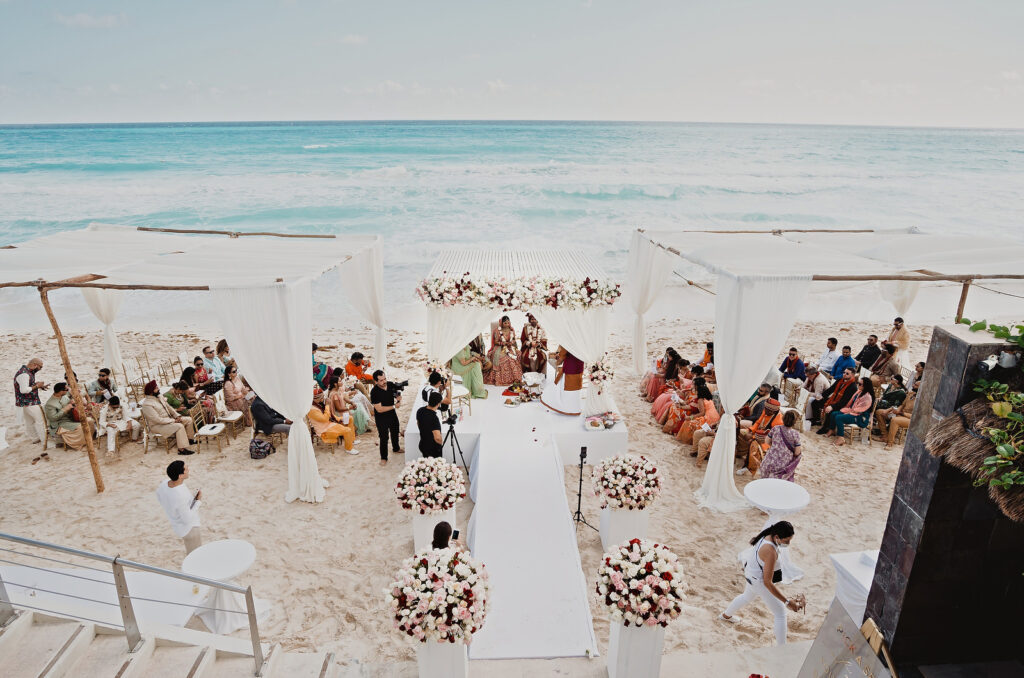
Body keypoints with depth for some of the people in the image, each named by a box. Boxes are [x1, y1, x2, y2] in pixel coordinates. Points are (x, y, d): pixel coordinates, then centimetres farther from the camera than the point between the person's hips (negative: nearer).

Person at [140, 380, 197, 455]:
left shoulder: (159, 397, 4)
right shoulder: (147, 404, -24)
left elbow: (168, 407, 15)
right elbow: (158, 420, -26)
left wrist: (177, 416, 0)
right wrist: (173, 421, -22)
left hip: (168, 419, 9)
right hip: (158, 425, -9)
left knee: (189, 419, 2)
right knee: (179, 426, -30)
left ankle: (189, 439, 14)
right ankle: (182, 449, -30)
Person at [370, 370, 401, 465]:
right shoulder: (374, 392, -27)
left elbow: (398, 396, 5)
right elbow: (379, 409, -28)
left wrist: (399, 398, -20)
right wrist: (394, 406, -26)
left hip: (392, 414, 6)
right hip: (381, 418, -6)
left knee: (395, 433, 25)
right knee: (384, 438, 4)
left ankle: (396, 449, 51)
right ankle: (384, 458, 23)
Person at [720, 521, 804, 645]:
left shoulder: (768, 535, -13)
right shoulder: (770, 551, -39)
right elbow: (767, 582, -34)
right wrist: (787, 602, -31)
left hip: (753, 574, 10)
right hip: (759, 582, -10)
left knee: (747, 596, 35)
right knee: (780, 613, 1)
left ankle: (726, 615, 59)